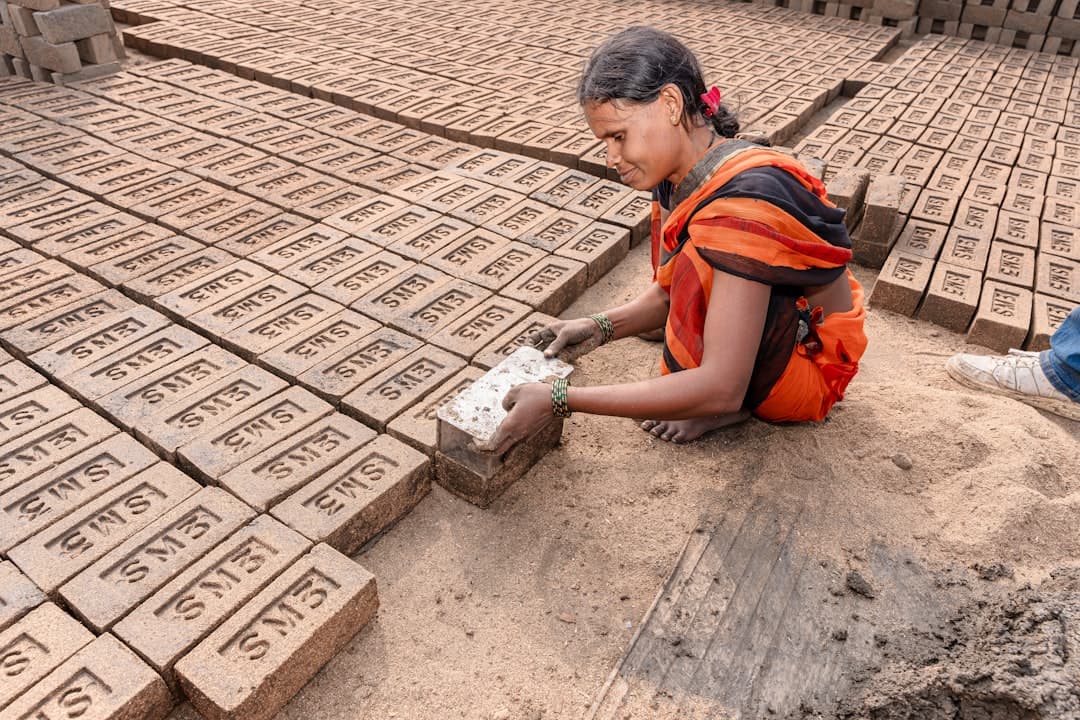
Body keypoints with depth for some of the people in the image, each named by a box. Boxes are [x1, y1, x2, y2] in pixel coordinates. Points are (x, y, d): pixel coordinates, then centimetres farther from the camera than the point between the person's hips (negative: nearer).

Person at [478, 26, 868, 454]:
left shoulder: (743, 206, -33)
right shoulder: (689, 173, -7)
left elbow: (721, 388, -37)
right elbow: (672, 291, 5)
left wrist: (560, 400, -35)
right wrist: (601, 327, -14)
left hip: (809, 367, -8)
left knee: (700, 261, -30)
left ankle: (740, 404, -6)